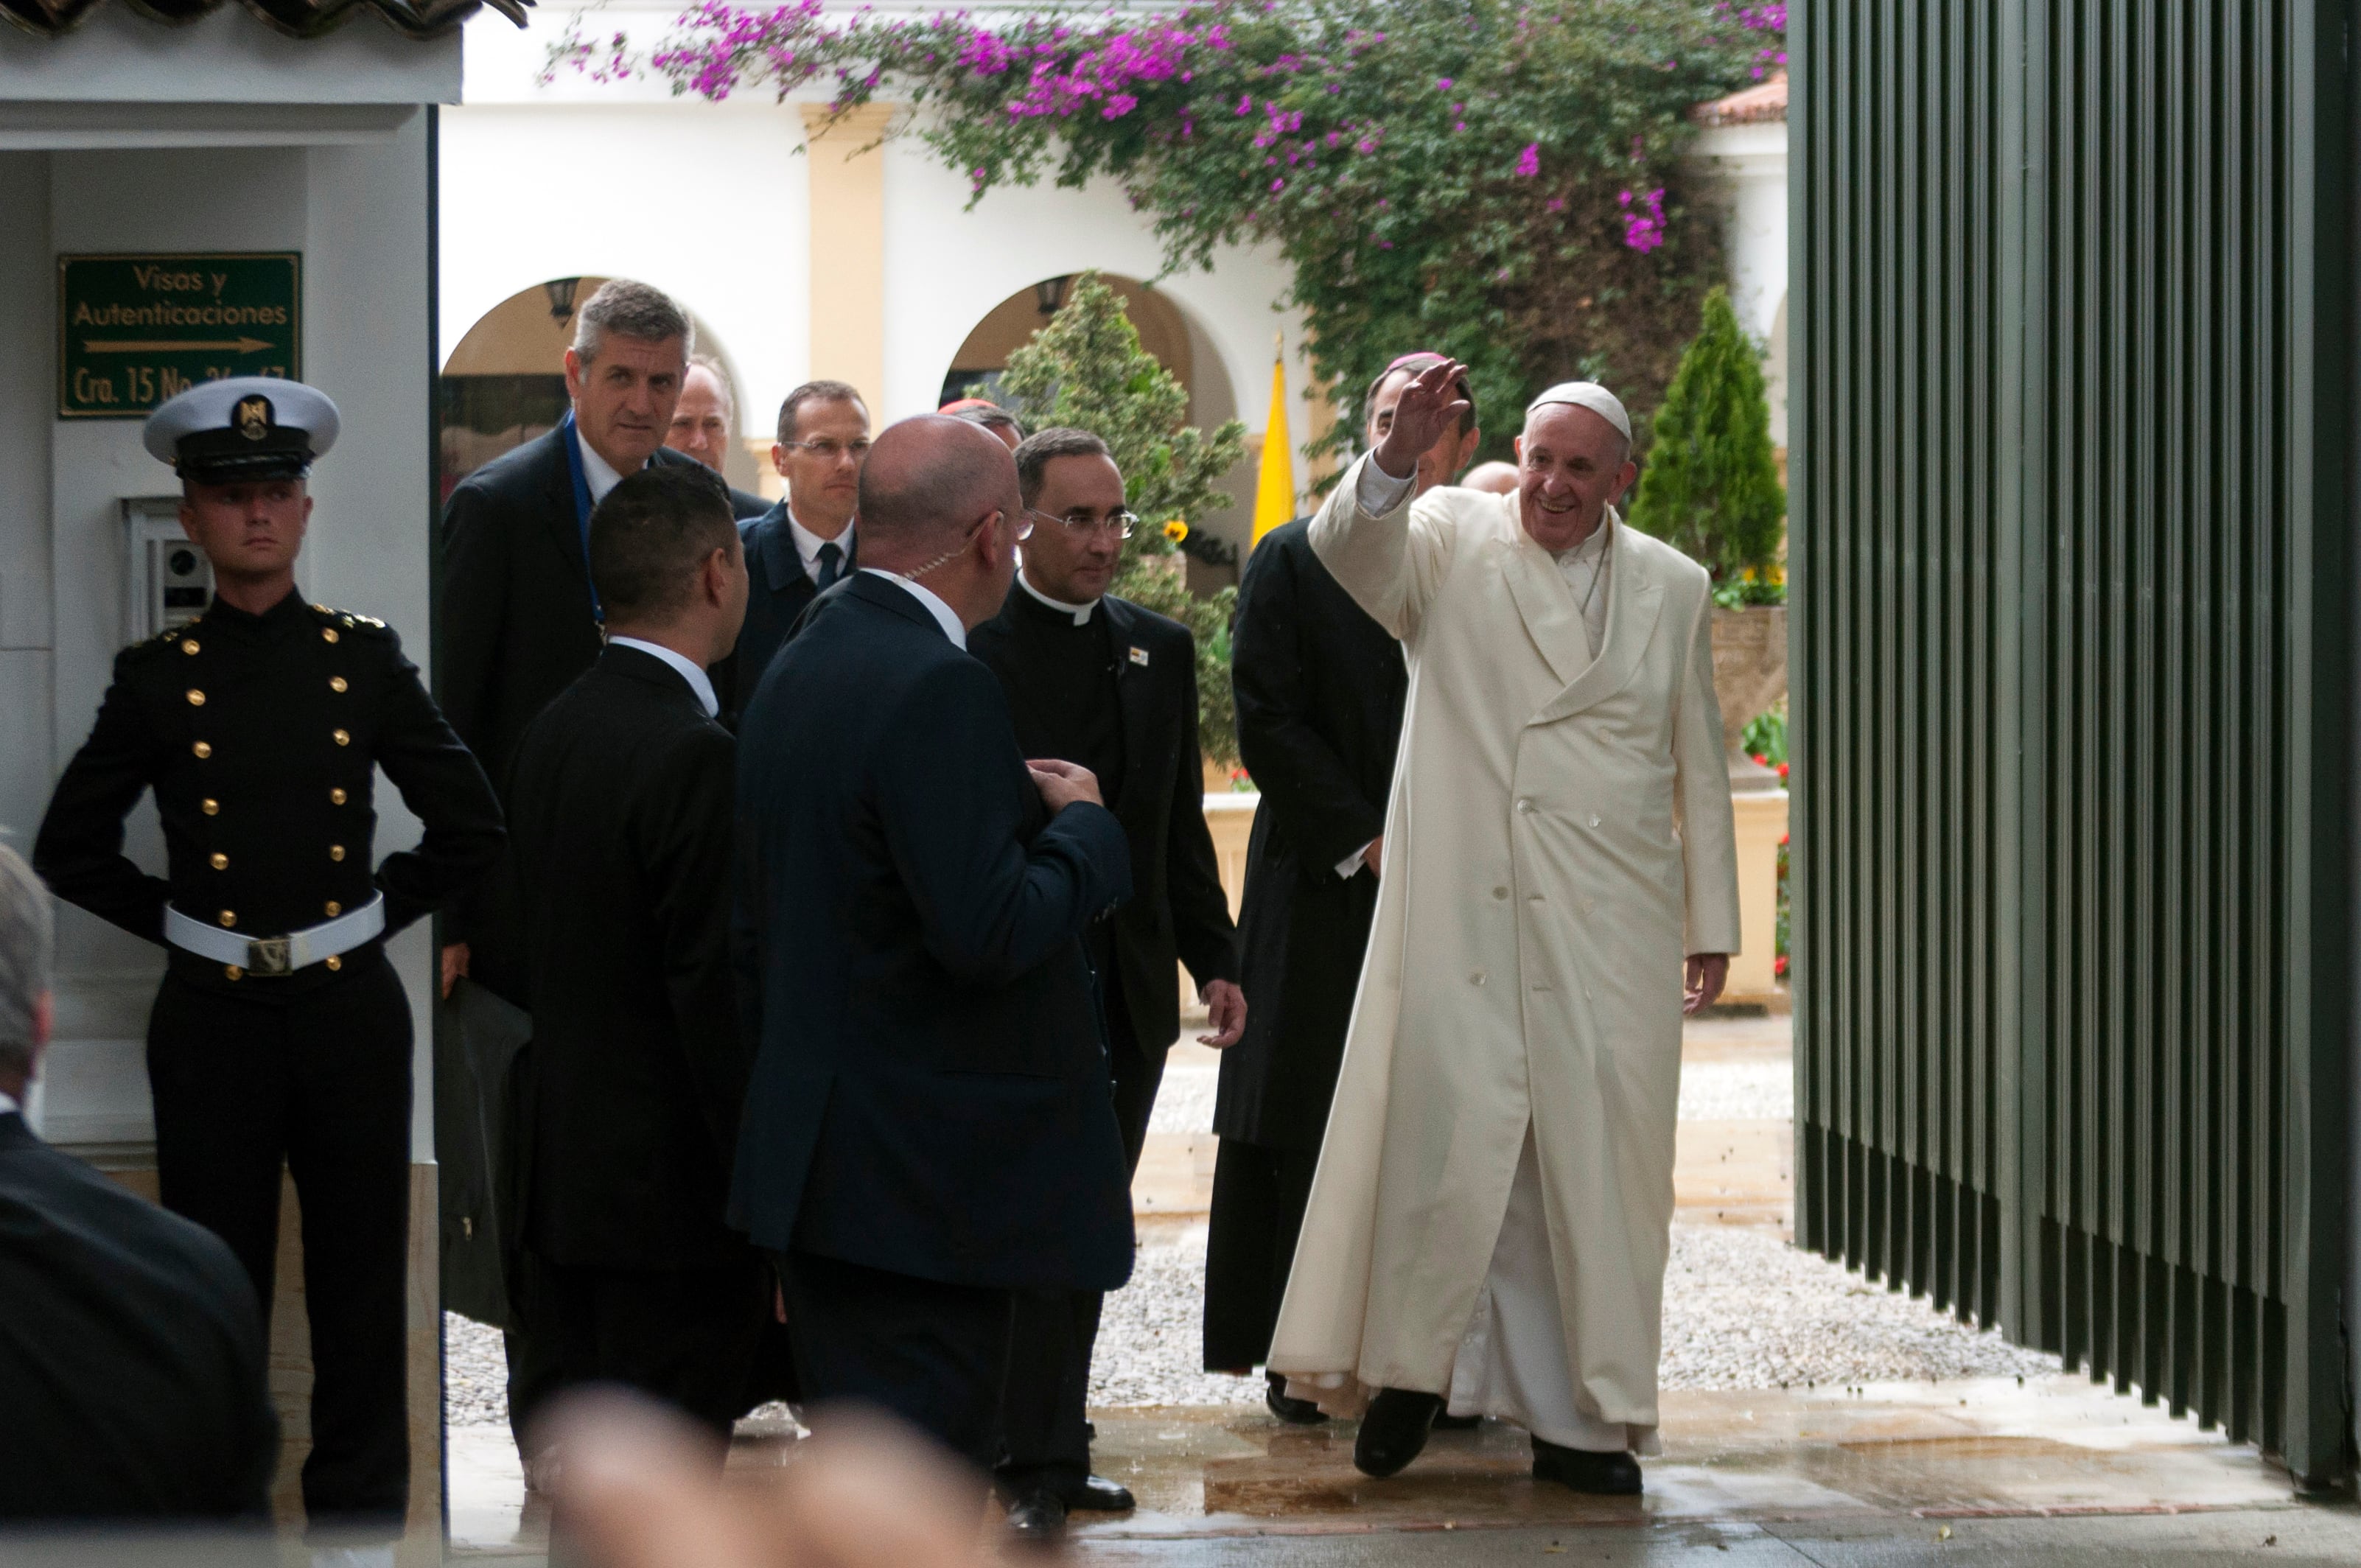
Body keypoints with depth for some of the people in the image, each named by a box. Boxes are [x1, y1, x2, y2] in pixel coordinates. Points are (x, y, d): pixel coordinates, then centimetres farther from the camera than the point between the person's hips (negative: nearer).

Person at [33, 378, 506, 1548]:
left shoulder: (365, 659, 2)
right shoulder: (157, 676, 1)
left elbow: (472, 827, 6)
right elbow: (69, 848, 7)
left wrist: (381, 913, 3)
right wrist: (174, 922, 2)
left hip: (350, 1011, 1)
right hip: (211, 1016, 0)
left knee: (361, 1278, 7)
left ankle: (360, 1509, 18)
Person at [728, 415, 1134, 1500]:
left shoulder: (796, 667, 11)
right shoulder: (937, 686, -19)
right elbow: (991, 935, -24)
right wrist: (1081, 827, -7)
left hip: (815, 1154, 10)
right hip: (926, 1174, -9)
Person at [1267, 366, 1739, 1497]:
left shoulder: (1673, 589, 13)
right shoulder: (1453, 545, 4)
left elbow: (1700, 767, 16)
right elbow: (1352, 546, -18)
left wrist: (1712, 923, 15)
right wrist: (1398, 457, -39)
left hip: (1611, 935, 2)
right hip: (1462, 916, -2)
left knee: (1597, 1164, 3)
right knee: (1444, 1136, -5)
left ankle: (1582, 1419, 11)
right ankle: (1406, 1363, 16)